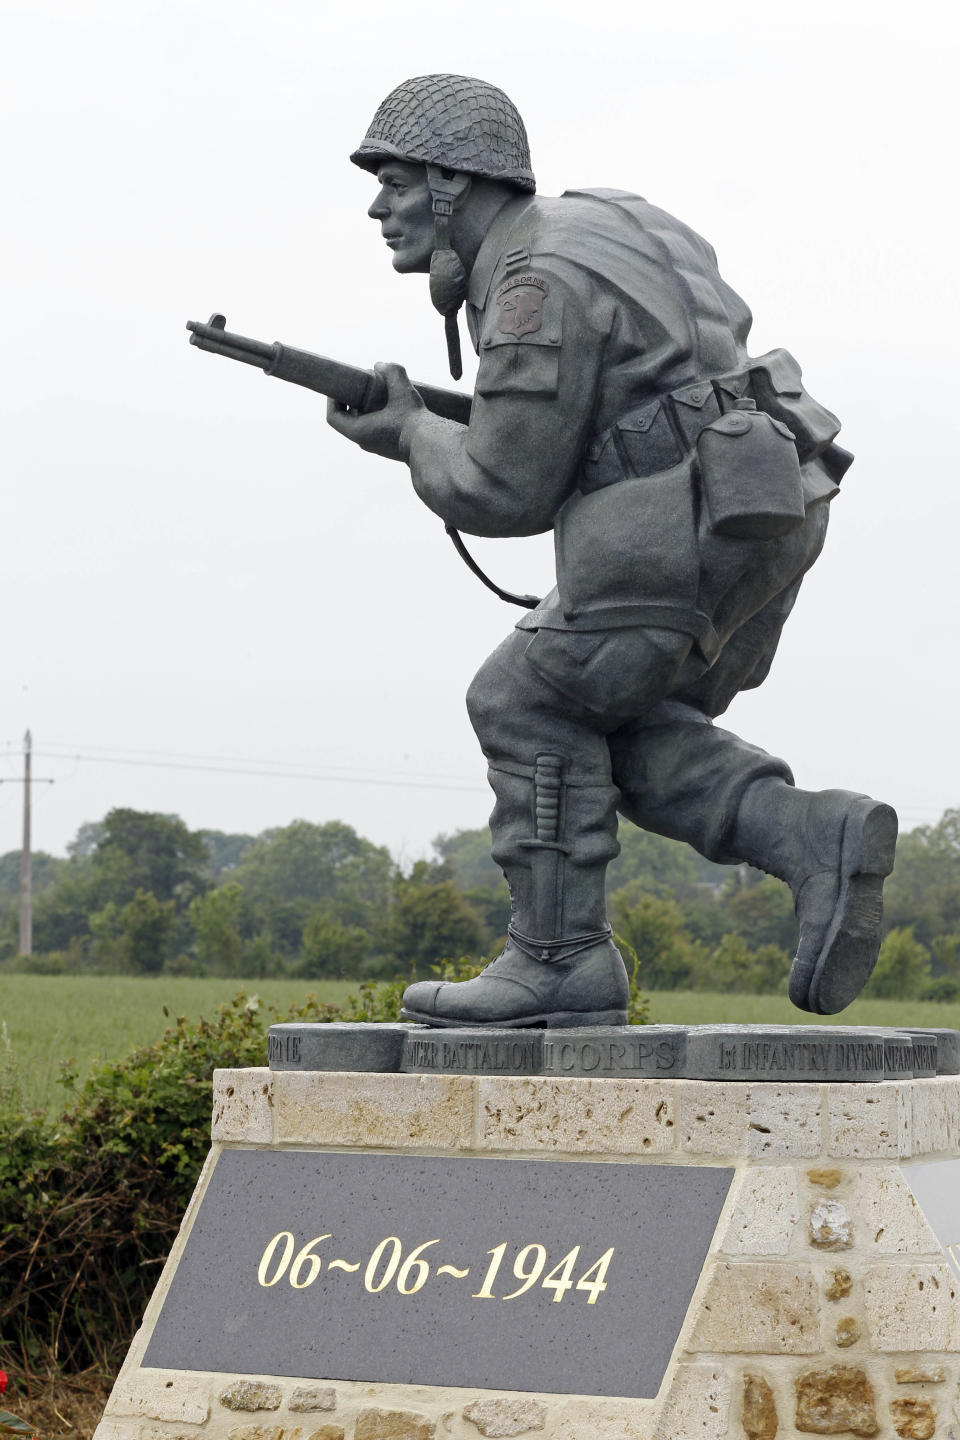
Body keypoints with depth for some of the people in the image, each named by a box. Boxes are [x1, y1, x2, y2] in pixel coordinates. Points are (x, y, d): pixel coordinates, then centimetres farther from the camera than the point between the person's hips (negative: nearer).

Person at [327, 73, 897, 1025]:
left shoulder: (538, 287, -14)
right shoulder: (574, 232, 17)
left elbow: (504, 491, -14)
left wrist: (410, 437, 5)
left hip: (698, 525, -10)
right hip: (770, 518, 10)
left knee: (531, 704, -2)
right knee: (620, 735, 14)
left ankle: (560, 959, 0)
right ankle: (814, 840, -1)